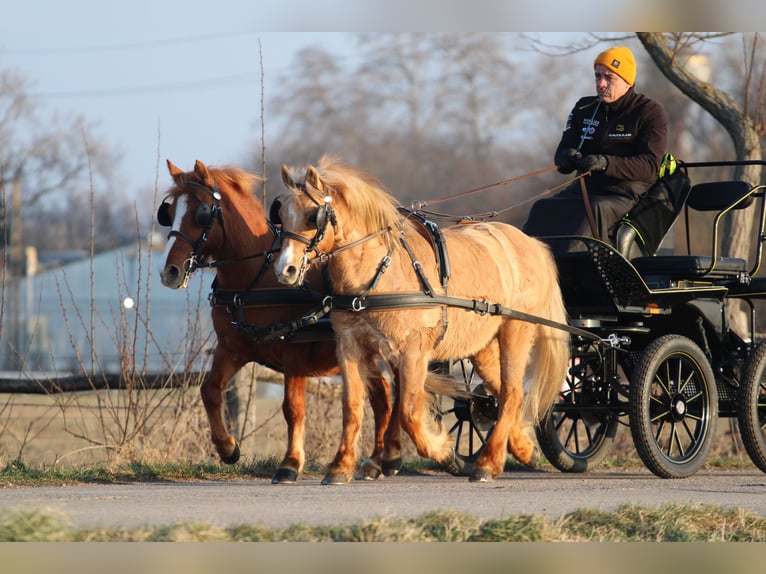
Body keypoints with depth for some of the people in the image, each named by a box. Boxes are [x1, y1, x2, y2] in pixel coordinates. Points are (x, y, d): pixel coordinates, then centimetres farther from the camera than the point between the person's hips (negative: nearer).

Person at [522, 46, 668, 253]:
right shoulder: (585, 109, 16)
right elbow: (561, 154, 13)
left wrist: (606, 163, -27)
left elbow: (650, 166, -12)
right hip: (585, 187, 5)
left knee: (593, 211, -37)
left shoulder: (650, 112, 0)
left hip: (625, 195, -5)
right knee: (543, 209, -24)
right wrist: (567, 158, -14)